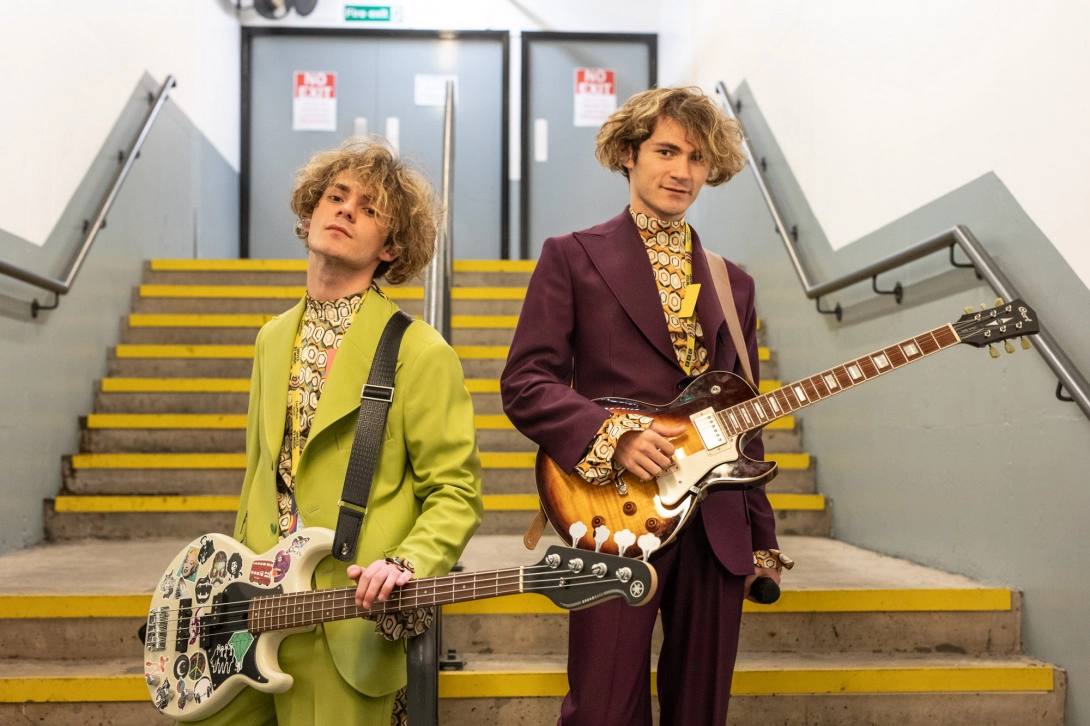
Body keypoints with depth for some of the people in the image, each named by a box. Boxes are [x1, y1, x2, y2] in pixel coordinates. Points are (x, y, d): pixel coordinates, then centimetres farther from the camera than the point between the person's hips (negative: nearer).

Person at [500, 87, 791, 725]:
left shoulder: (734, 284, 16)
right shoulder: (573, 257, 2)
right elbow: (525, 382, -5)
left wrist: (763, 540, 16)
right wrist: (614, 434, -20)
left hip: (717, 529, 5)